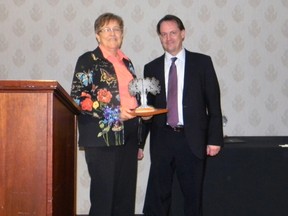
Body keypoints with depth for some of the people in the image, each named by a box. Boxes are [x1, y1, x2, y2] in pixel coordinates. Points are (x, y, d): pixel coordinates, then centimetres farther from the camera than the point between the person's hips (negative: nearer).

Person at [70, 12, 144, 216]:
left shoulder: (126, 62, 18)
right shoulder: (89, 60, -1)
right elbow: (78, 98, -10)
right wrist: (114, 114, -17)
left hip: (128, 136, 6)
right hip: (102, 136, -6)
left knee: (126, 195, 8)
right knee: (103, 194, -4)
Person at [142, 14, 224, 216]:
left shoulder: (202, 62, 4)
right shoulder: (151, 68, 10)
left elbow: (214, 103, 2)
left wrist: (215, 139, -4)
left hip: (192, 140, -1)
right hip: (161, 140, 2)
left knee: (193, 196, 8)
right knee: (157, 196, 2)